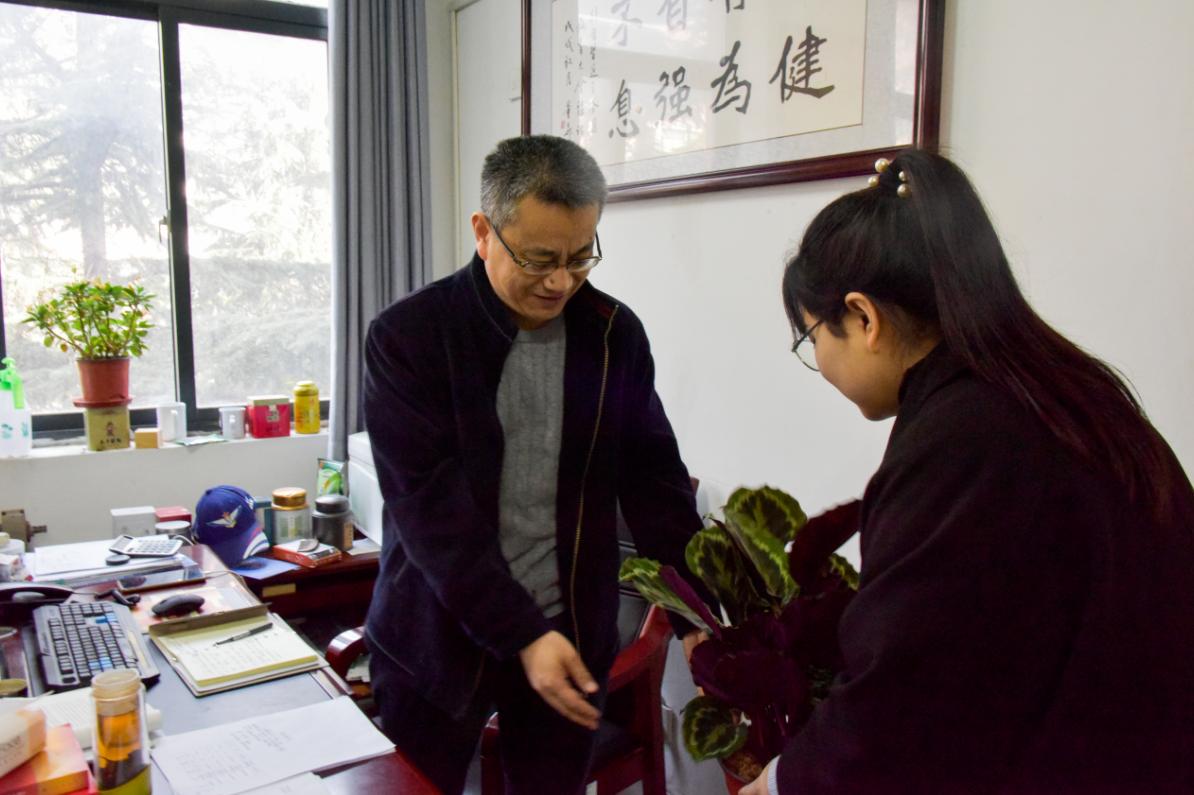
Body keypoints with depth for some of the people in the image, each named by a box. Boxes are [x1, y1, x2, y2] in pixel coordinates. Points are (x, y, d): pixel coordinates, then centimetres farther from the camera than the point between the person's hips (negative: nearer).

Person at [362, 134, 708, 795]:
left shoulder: (614, 334, -1)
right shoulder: (407, 337, -11)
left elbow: (654, 479, 2)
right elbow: (427, 504, -16)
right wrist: (521, 635, -21)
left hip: (572, 637, 3)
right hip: (438, 637, -2)